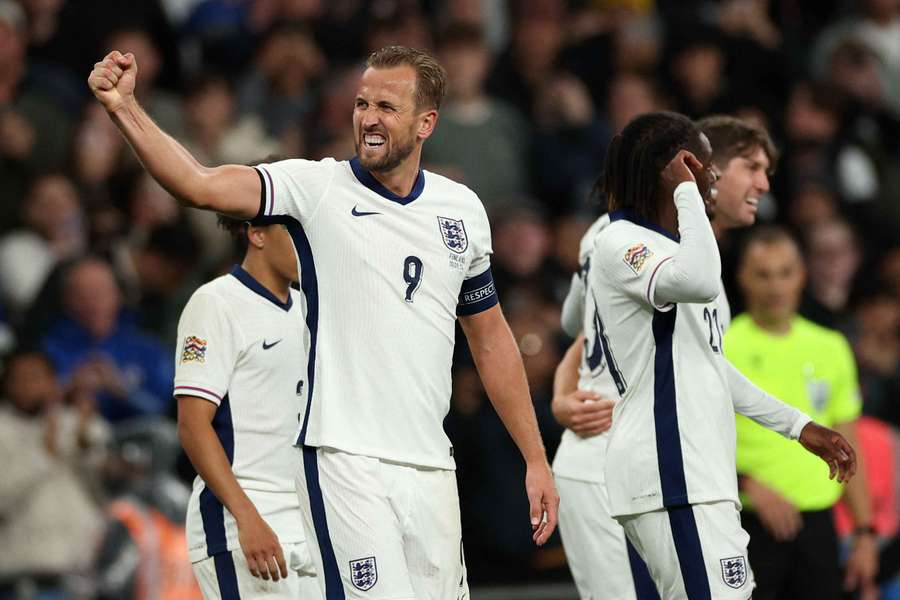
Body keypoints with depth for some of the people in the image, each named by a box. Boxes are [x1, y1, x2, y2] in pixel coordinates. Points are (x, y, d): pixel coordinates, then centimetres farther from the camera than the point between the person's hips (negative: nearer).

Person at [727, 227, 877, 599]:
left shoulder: (830, 348, 11)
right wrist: (749, 485, -22)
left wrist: (864, 533, 9)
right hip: (750, 525, -4)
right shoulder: (721, 348, -2)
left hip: (817, 523, 4)